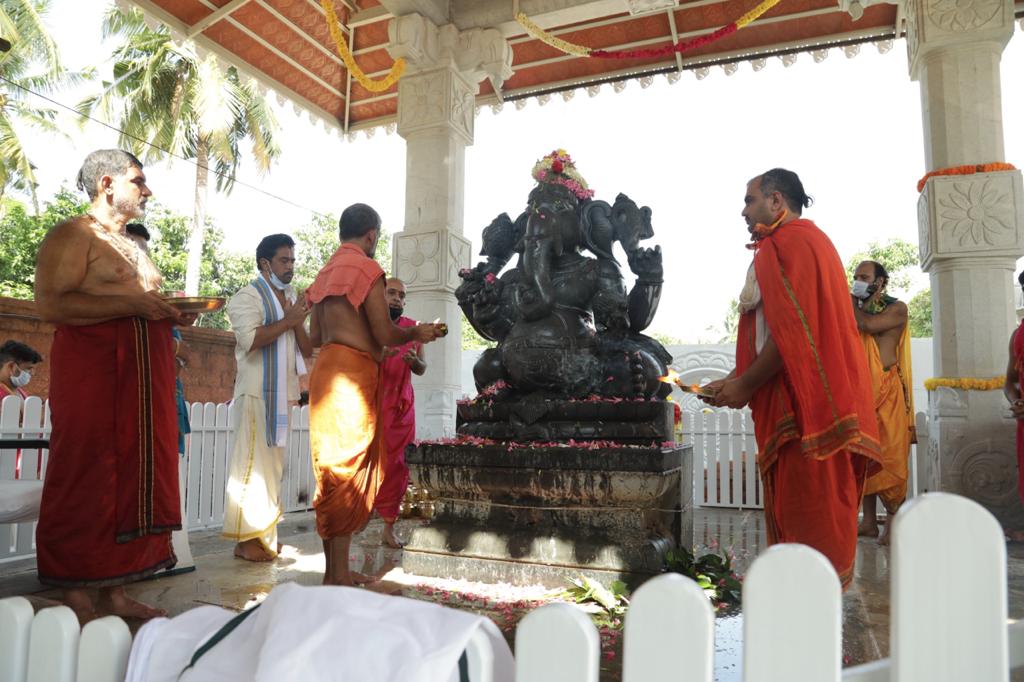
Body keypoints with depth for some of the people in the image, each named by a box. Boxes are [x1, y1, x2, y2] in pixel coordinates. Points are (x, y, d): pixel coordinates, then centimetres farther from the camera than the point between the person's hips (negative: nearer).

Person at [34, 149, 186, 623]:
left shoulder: (132, 247, 23)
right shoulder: (72, 236, -4)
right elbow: (49, 304, -16)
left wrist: (168, 313, 9)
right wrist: (131, 304, -19)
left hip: (141, 377, 8)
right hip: (91, 371, -8)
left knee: (134, 475, 6)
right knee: (86, 479, -4)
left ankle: (116, 591, 14)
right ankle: (76, 597, 6)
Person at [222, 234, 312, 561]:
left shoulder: (292, 300, 19)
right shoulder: (248, 296, -3)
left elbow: (307, 350, 14)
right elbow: (250, 339, -20)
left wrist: (298, 322, -4)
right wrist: (288, 320, -12)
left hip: (284, 394, 7)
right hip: (256, 392, -7)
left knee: (273, 464, 8)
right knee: (252, 461, -8)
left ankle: (264, 533, 14)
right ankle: (245, 538, -3)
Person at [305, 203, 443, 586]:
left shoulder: (326, 272, 19)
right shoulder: (367, 268, -6)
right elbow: (385, 333, -12)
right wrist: (416, 333, 7)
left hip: (327, 368, 8)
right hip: (353, 372, -8)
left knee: (334, 470, 11)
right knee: (348, 472, -6)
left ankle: (335, 570, 17)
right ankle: (339, 575, -2)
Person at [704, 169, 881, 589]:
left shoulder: (787, 243, -10)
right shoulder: (808, 240, 22)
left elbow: (790, 334, -20)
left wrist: (745, 385, -10)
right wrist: (735, 379, 16)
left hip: (805, 404, -10)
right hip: (821, 400, 10)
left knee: (806, 515, -3)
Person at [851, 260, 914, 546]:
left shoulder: (897, 308, 1)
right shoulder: (857, 311, 17)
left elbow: (869, 325, -16)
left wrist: (851, 302, -2)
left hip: (887, 391, -5)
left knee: (890, 455, -6)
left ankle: (892, 521, 1)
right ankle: (869, 520, 11)